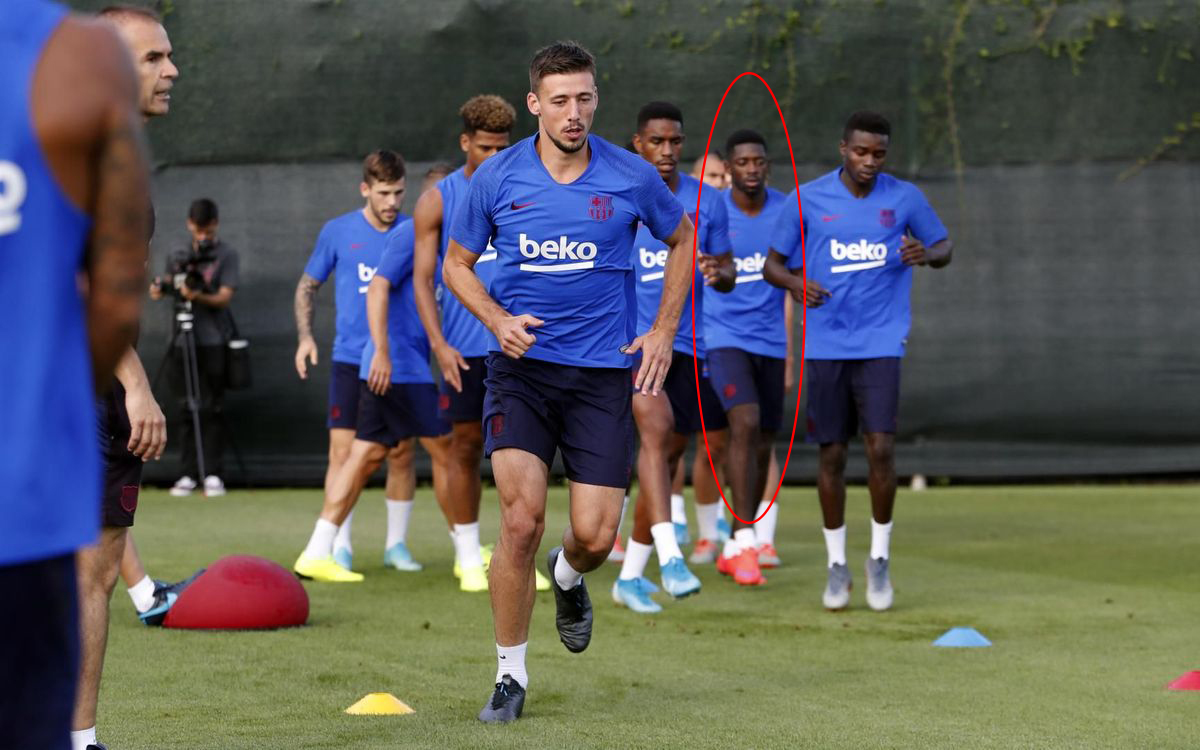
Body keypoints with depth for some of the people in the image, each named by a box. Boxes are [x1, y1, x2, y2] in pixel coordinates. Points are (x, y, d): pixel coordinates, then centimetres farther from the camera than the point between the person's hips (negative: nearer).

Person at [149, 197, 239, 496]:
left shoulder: (227, 256, 1)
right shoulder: (178, 257, 14)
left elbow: (224, 297, -8)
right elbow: (166, 286, 18)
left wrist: (198, 295, -26)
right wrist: (160, 288, -5)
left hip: (213, 341, -4)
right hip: (183, 339, 4)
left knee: (211, 409, -5)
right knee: (187, 409, 5)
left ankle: (213, 474, -2)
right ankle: (189, 473, 8)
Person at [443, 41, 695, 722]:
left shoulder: (632, 176, -2)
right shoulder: (496, 178, -2)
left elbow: (683, 239, 16)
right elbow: (457, 264, 11)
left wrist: (664, 332, 8)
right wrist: (498, 321, -7)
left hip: (604, 372, 1)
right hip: (521, 366, -1)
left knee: (596, 535, -5)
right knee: (522, 518, -16)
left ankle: (569, 576, 35)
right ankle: (511, 674, -2)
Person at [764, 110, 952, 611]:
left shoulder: (904, 198, 2)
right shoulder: (808, 199, 0)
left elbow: (944, 248, 14)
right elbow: (772, 264, 6)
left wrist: (926, 254, -10)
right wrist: (794, 282, -16)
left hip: (881, 344, 0)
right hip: (826, 344, 1)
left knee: (880, 448, -11)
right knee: (832, 454, 4)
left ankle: (879, 559, 7)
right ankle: (837, 565, 18)